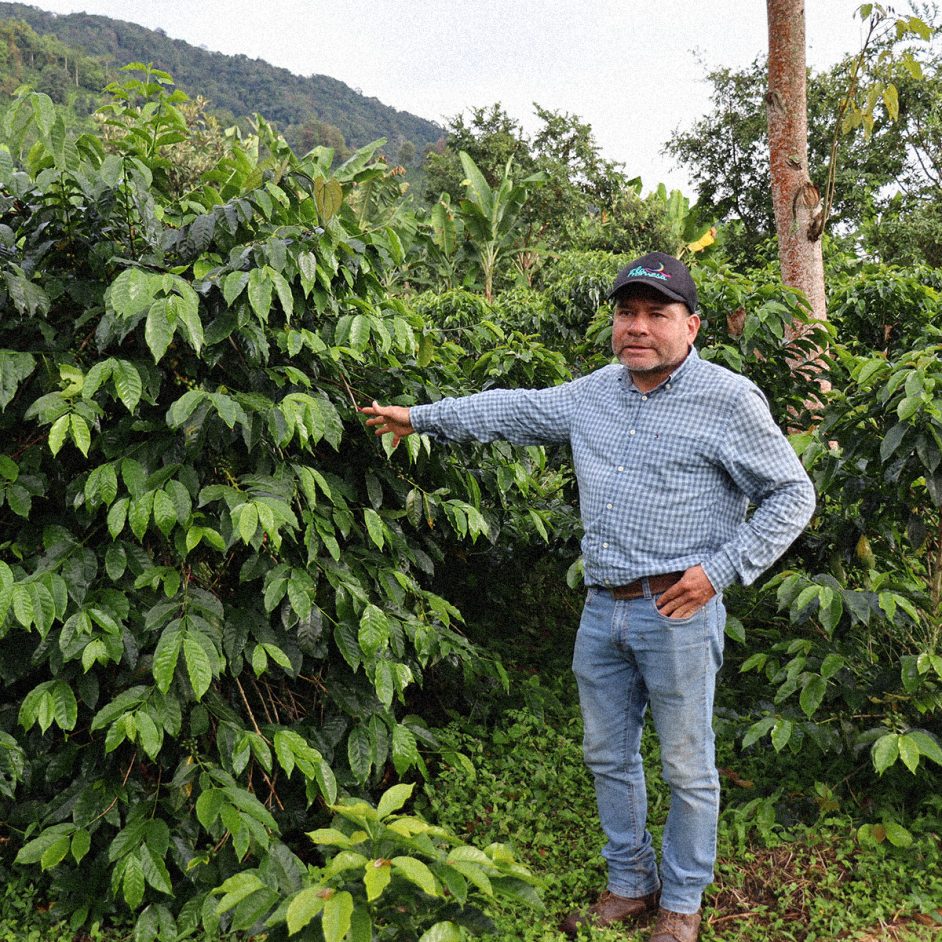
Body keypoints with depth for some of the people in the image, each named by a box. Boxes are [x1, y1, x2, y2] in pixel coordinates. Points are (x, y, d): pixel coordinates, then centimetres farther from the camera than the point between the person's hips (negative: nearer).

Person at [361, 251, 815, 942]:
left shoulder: (729, 399, -9)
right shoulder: (594, 394, 9)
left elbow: (793, 495, -5)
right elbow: (514, 409, 20)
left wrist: (720, 569, -12)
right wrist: (420, 417, 21)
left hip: (678, 614, -6)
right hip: (603, 610, 6)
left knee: (688, 769, 8)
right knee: (608, 757, 17)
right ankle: (631, 885, 36)